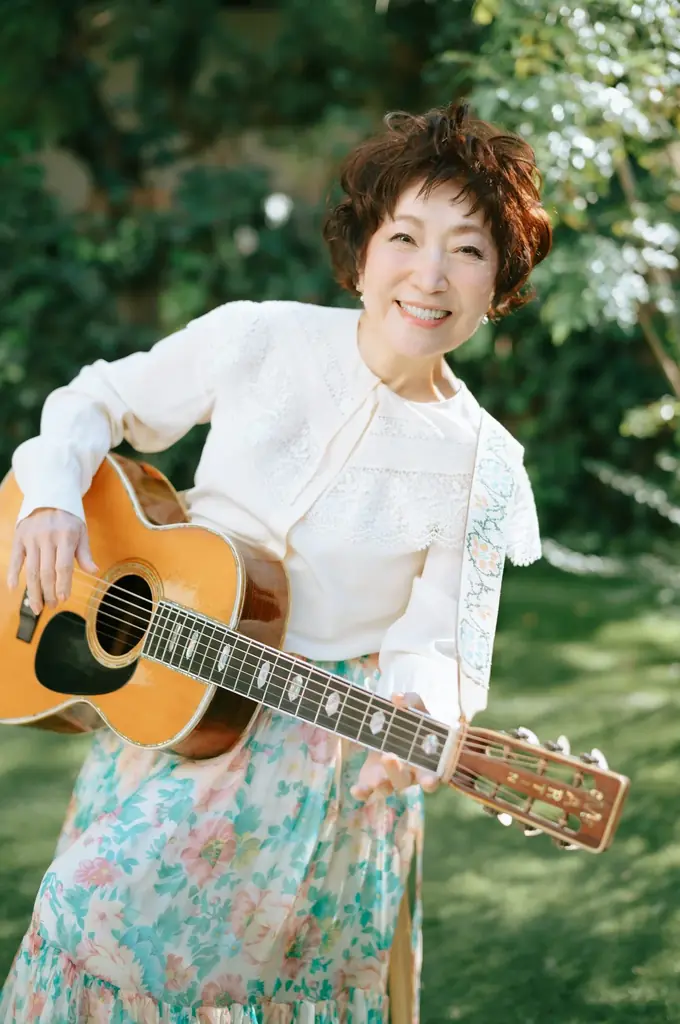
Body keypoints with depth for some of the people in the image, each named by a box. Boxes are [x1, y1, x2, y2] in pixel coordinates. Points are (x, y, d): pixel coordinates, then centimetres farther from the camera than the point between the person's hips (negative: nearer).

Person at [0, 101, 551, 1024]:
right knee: (83, 919, -11)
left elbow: (430, 639, -5)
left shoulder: (478, 464, -9)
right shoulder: (255, 340, -8)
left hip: (316, 740, -3)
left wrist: (416, 713, -26)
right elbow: (100, 402, 6)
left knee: (103, 907, -18)